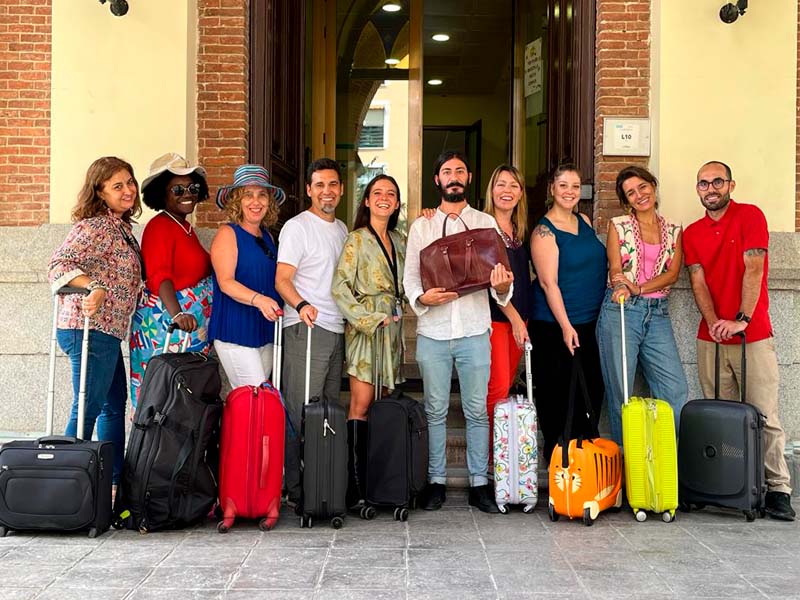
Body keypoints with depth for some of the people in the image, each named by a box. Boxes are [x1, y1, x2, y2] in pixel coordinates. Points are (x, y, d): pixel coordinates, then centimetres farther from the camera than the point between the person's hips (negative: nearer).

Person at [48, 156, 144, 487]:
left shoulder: (120, 226, 13)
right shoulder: (95, 226, -15)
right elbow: (59, 264, -27)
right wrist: (95, 288, -39)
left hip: (107, 331, 10)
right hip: (90, 330, -10)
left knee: (115, 404, 20)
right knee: (86, 410, -5)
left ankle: (114, 480, 32)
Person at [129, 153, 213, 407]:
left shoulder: (186, 227, 16)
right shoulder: (159, 227, -13)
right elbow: (159, 276, -27)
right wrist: (177, 314, -39)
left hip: (193, 324, 9)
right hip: (165, 322, -9)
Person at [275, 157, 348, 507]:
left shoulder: (342, 229, 18)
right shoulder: (297, 227, -4)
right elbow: (282, 279, -13)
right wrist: (301, 305, -32)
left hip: (337, 330, 8)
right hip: (305, 330, -8)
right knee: (302, 412, -9)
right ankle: (295, 489, -4)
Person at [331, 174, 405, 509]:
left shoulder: (399, 240, 17)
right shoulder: (357, 240, -2)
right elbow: (339, 288, -10)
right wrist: (371, 319, -12)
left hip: (392, 328, 6)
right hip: (364, 329, -6)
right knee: (361, 405, -10)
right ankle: (356, 488, -9)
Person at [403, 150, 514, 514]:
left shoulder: (487, 223, 10)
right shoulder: (421, 226, 10)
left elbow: (499, 273, 5)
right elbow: (409, 275, 6)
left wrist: (503, 287, -18)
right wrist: (422, 297, -15)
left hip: (475, 330, 0)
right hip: (432, 332, 0)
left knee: (477, 411, 3)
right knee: (435, 411, 5)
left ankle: (479, 483, 11)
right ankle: (436, 482, 14)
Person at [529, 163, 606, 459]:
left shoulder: (584, 221, 10)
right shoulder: (544, 231, -11)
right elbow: (548, 282, -16)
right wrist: (566, 326, -19)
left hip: (590, 322, 7)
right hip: (554, 324, -7)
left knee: (593, 388, 10)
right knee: (555, 390, 1)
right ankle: (554, 454, 14)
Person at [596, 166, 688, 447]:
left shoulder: (674, 231, 12)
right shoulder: (618, 226, 7)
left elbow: (672, 273, 2)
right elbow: (615, 269, -1)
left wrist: (638, 288, -14)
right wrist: (620, 282, -26)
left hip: (657, 313, 3)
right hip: (620, 310, -2)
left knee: (676, 389, -4)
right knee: (620, 391, 0)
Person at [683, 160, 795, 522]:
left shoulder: (750, 216, 0)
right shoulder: (692, 234, 12)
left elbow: (753, 270, -10)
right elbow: (698, 281, 3)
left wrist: (741, 319, -18)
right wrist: (714, 322, -13)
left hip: (753, 336, -4)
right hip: (711, 338, 4)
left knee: (764, 416, -5)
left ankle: (778, 489, 1)